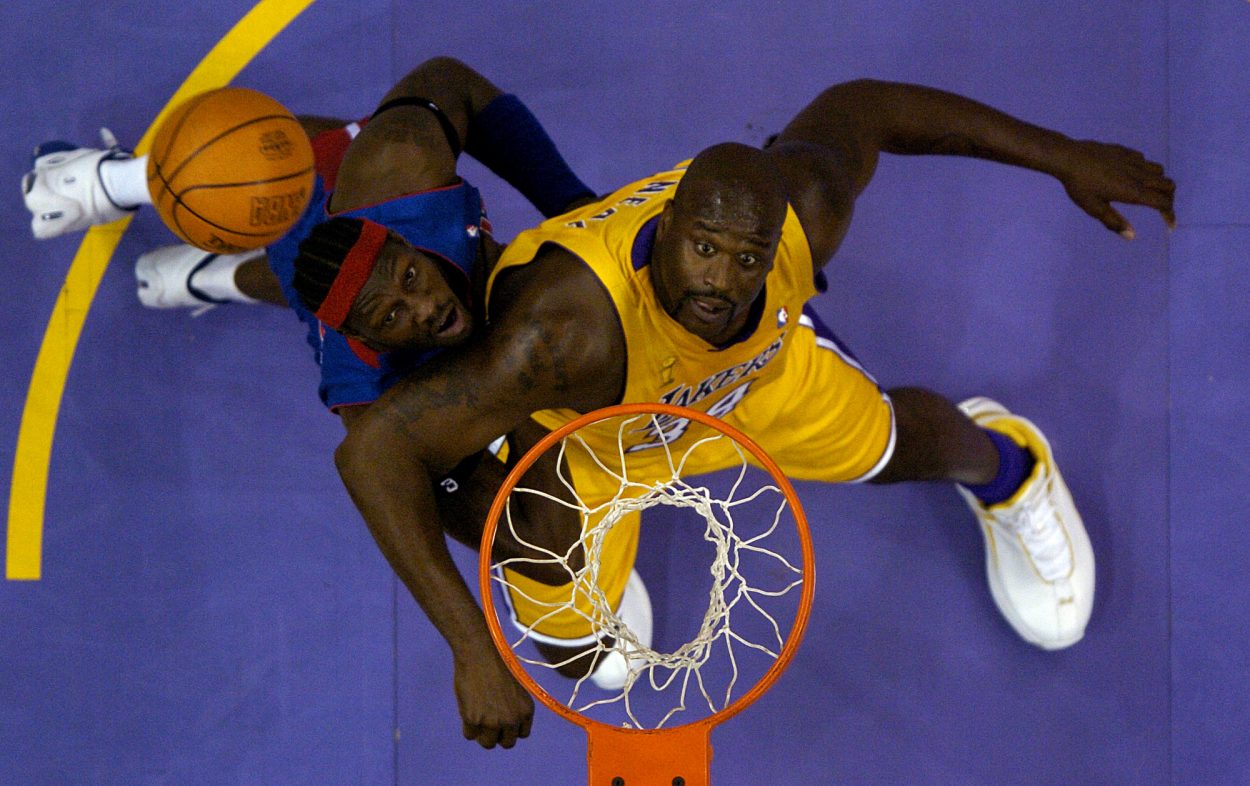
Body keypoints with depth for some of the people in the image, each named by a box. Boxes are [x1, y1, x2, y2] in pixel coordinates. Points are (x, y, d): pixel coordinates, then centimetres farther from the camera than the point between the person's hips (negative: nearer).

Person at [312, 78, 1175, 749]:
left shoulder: (802, 210, -40)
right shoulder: (569, 329, -52)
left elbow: (859, 106, -16)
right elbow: (373, 451, -52)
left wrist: (1064, 156, -12)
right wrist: (474, 650, -55)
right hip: (579, 418, -2)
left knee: (883, 445, 16)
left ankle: (1001, 462, 58)